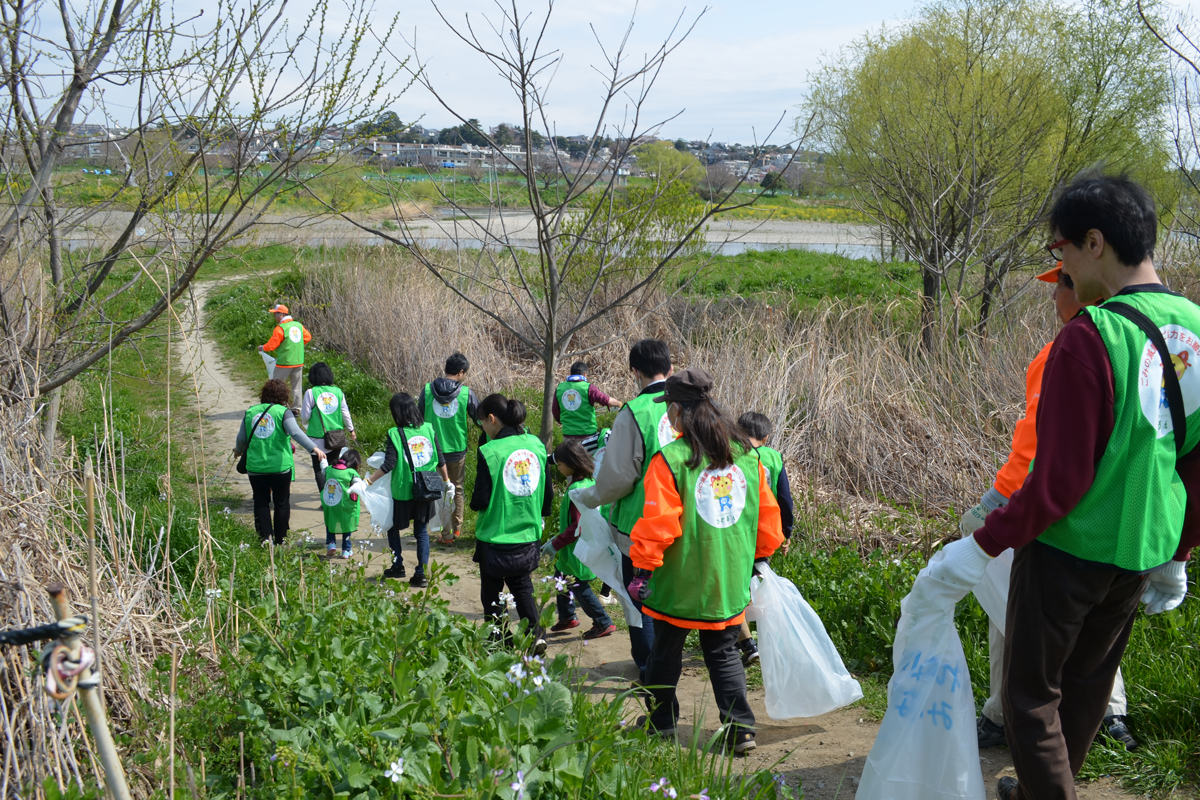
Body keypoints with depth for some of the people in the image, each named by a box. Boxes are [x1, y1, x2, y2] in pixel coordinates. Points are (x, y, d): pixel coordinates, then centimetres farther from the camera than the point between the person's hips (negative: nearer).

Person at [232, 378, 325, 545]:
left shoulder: (250, 412, 5)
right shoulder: (283, 412, -7)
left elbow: (241, 438, 13)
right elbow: (295, 432, -22)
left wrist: (239, 451, 34)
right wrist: (314, 448, -29)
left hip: (255, 467, 3)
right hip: (280, 467, -3)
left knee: (261, 502, 13)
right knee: (281, 503, 11)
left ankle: (265, 537, 5)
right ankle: (280, 539, 17)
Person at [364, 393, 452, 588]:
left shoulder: (395, 434, -12)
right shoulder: (428, 429, -1)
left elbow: (389, 465, -17)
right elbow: (441, 460, 3)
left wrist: (367, 482, -12)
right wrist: (446, 482, 16)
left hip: (403, 492, -3)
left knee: (393, 527, 20)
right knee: (422, 531, 12)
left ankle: (398, 566, 25)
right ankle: (421, 574, 9)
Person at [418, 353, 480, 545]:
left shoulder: (428, 389, -5)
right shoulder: (466, 392, -9)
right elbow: (479, 417, 0)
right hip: (457, 449, 0)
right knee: (457, 489, 19)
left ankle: (446, 534, 10)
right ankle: (456, 529, 27)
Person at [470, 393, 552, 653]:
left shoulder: (490, 452, -18)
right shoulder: (536, 445, -1)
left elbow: (480, 501, -16)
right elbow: (547, 493, 6)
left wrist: (474, 502, 7)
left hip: (496, 537, -5)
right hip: (528, 535, 5)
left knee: (492, 593, 14)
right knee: (523, 586, 19)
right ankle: (535, 634, 4)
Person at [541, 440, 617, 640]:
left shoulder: (578, 489, -26)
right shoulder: (589, 482, 4)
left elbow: (578, 526, -28)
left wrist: (556, 544, -21)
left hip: (578, 551, -10)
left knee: (580, 589, 2)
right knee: (561, 579, 21)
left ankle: (603, 624, 14)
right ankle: (566, 618, 36)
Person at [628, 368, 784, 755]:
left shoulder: (671, 459, -17)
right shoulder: (748, 455, 0)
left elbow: (657, 523, -17)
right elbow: (767, 515, 8)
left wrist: (643, 567, -7)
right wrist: (759, 556, 22)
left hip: (680, 582, -4)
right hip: (730, 579, 4)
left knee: (666, 651, 15)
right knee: (724, 653, 16)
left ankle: (660, 723, 27)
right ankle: (740, 728, 9)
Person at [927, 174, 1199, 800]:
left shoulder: (1089, 338, -23)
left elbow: (1059, 480, -23)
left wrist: (983, 546, -14)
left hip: (1068, 551, -8)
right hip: (1144, 554, 8)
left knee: (1031, 696, 9)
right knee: (1087, 683, 24)